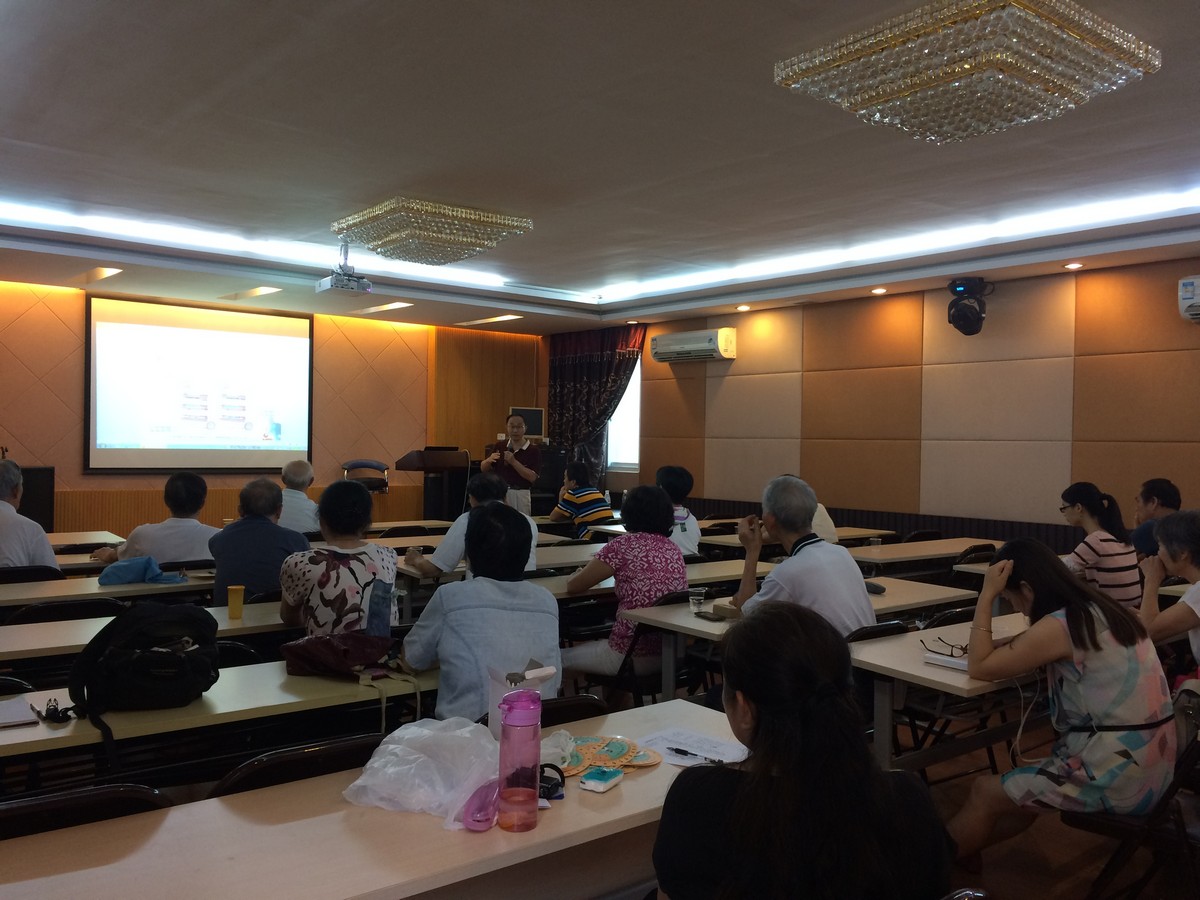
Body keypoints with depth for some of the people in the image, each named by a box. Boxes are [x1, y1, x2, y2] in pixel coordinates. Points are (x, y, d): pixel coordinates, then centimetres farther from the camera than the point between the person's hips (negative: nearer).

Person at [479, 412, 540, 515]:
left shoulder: (533, 450, -3)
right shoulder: (499, 446, 8)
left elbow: (532, 477, -12)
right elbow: (483, 469, 12)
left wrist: (513, 462, -19)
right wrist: (489, 460, -10)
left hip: (520, 495, -3)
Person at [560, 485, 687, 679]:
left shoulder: (623, 545, -10)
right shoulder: (674, 549, 6)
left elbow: (573, 586, -3)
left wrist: (578, 574, 19)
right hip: (673, 655, 6)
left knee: (561, 658, 18)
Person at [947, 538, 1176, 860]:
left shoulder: (1060, 626, -19)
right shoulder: (1098, 608, 7)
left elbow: (979, 667, -11)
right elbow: (1029, 650, 24)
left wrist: (987, 596, -10)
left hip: (1119, 775, -9)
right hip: (1150, 764, 9)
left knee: (985, 793, 6)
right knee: (1020, 788, 24)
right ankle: (961, 853, 34)